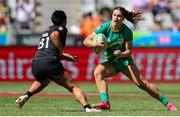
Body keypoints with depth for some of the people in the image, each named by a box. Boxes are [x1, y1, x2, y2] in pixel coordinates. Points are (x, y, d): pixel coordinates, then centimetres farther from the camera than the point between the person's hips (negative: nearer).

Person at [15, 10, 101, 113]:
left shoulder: (45, 32, 31)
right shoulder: (62, 28, 9)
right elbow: (54, 35, -15)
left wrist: (66, 57, 42)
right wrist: (61, 50, -6)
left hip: (35, 63, 7)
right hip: (50, 63, -7)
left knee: (43, 81, 40)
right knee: (73, 86, -4)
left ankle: (27, 95, 19)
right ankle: (87, 107, -21)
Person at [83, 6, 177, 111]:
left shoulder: (127, 32, -16)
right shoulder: (106, 27, -16)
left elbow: (129, 51, -8)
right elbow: (86, 41, -18)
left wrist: (121, 54, -30)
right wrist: (95, 44, -40)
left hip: (125, 60, -1)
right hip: (110, 62, 1)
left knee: (142, 83, -7)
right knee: (98, 72, -30)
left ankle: (166, 102, 8)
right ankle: (105, 102, -37)